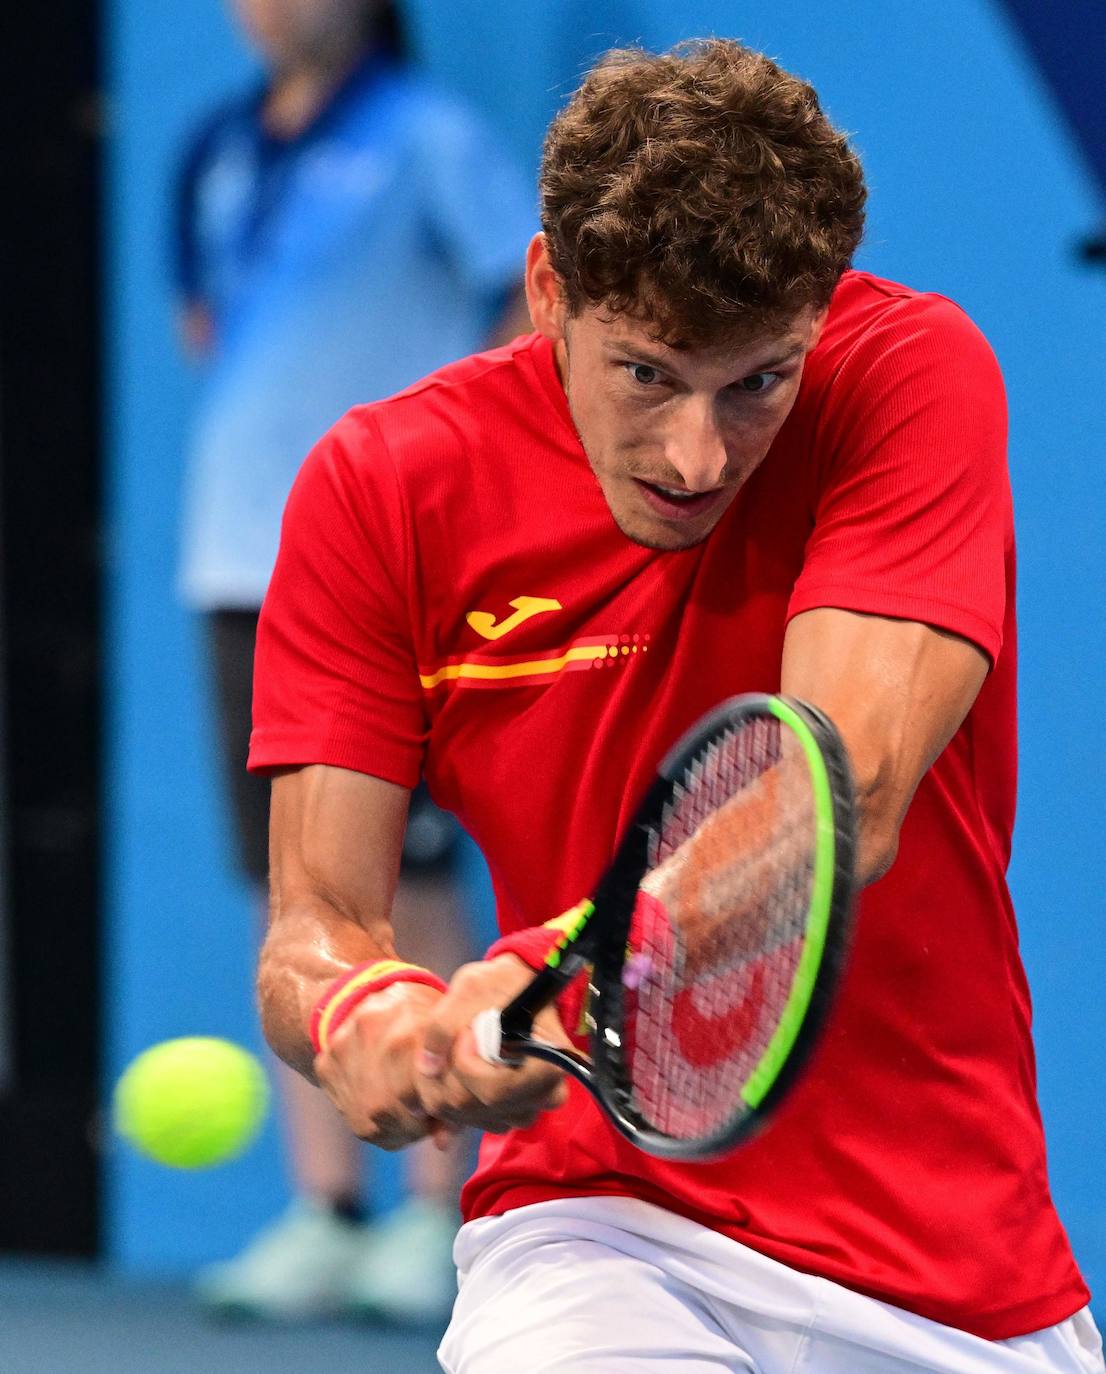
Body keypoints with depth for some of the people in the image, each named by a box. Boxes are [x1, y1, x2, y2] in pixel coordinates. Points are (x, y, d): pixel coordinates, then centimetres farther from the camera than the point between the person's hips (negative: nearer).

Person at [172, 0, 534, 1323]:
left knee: (410, 890, -7)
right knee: (293, 895, 5)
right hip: (244, 559, 6)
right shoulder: (223, 154, 13)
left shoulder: (429, 138, -4)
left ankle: (435, 1218, -3)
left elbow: (541, 309, -7)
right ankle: (323, 1213, 9)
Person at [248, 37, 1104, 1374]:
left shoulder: (913, 374, -10)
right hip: (600, 1205, -3)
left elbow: (843, 812, -22)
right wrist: (350, 1005, -32)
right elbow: (318, 911, -7)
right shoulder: (379, 488, -6)